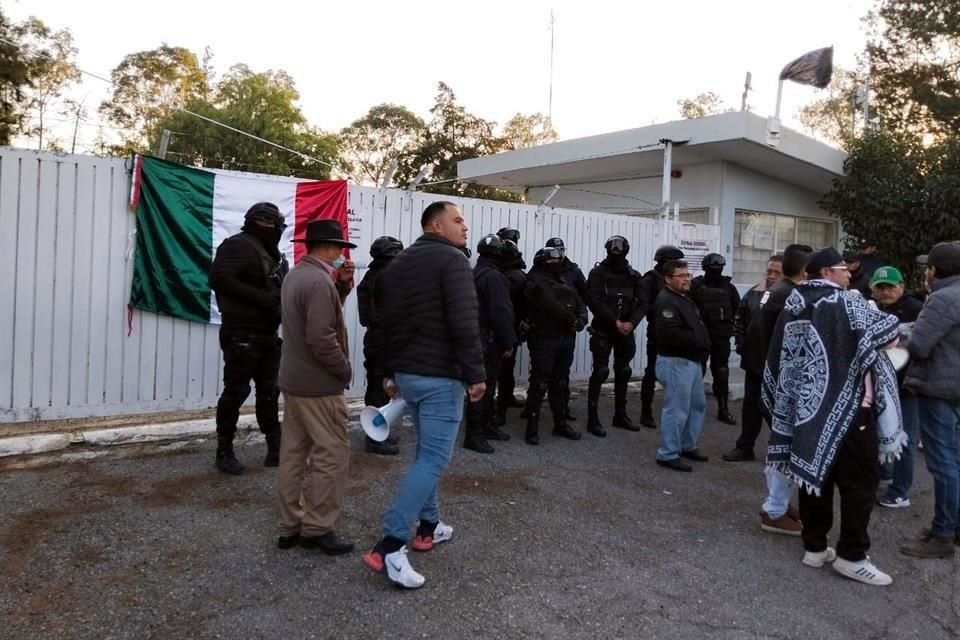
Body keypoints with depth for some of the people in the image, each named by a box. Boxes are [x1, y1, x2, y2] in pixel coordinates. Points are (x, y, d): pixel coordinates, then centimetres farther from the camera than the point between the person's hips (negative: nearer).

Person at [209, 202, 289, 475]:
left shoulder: (271, 253, 16)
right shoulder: (238, 245, -11)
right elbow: (219, 279, -22)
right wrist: (261, 298, -23)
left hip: (267, 334, 9)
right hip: (242, 334, -9)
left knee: (269, 392, 12)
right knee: (236, 392, -1)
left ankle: (276, 448, 21)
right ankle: (225, 452, 10)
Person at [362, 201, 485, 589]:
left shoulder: (397, 264, 15)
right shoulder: (452, 259, -11)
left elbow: (387, 323, 18)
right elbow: (464, 324, -21)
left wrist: (390, 371, 24)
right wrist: (475, 373, -16)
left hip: (407, 372, 9)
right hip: (440, 375, -9)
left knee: (426, 451, 21)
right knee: (433, 458, -8)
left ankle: (428, 527, 29)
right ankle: (388, 546, -12)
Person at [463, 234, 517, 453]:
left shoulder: (476, 273, 15)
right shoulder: (493, 276, -17)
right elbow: (501, 311, -21)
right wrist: (509, 341, -17)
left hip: (479, 336, 10)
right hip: (490, 339, -10)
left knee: (488, 383, 18)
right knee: (484, 384, -7)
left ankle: (487, 426, 29)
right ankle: (473, 435, -5)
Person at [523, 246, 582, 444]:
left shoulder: (561, 280, 20)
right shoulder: (536, 281, -9)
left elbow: (574, 300, 16)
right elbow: (550, 305, -17)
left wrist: (577, 319, 0)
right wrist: (570, 318, -8)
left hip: (566, 337, 8)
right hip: (544, 338, -8)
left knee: (560, 383, 16)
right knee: (539, 383, -6)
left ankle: (560, 423, 27)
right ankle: (532, 427, 1)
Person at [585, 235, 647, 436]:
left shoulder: (634, 276, 6)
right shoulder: (598, 273, -6)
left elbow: (642, 303, -2)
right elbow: (596, 302, -16)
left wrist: (631, 323, -18)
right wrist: (615, 322, -21)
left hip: (625, 331, 5)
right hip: (602, 330, -5)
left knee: (623, 372, 11)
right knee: (600, 372, -6)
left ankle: (620, 415, 24)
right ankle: (592, 419, -2)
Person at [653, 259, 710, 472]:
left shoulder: (685, 299, 17)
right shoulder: (666, 301, -16)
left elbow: (695, 328, 23)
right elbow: (670, 334, -29)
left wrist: (703, 342, 3)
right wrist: (697, 341, -17)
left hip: (692, 361, 11)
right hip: (675, 362, -11)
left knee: (697, 405, 18)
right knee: (676, 410, -6)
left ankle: (687, 446, 30)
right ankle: (668, 455, 3)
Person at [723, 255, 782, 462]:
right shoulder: (754, 293, 6)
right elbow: (739, 319, 17)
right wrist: (740, 344, 11)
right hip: (754, 360, 6)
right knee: (751, 404, 15)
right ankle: (745, 447, 26)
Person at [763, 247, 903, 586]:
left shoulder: (793, 306, 9)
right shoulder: (847, 302, -10)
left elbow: (778, 361, 10)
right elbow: (889, 337, -6)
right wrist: (893, 329, 16)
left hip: (806, 406, 7)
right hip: (846, 407, -7)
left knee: (815, 473, 12)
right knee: (860, 480, 3)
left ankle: (814, 547, 18)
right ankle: (851, 556, 5)